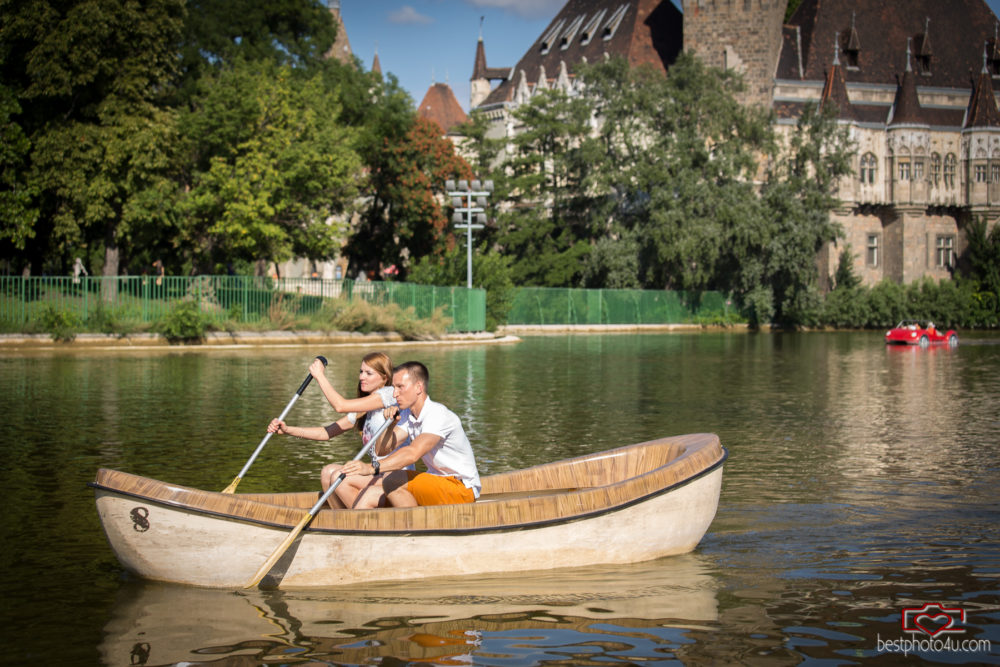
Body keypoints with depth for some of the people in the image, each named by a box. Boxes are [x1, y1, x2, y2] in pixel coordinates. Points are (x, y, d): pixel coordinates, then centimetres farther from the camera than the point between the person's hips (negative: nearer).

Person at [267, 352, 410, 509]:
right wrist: (288, 430, 3)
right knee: (328, 471, -5)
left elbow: (340, 405, -15)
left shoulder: (389, 393, -8)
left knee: (340, 477, -19)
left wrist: (320, 376, -4)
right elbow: (327, 432, 14)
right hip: (380, 476, 8)